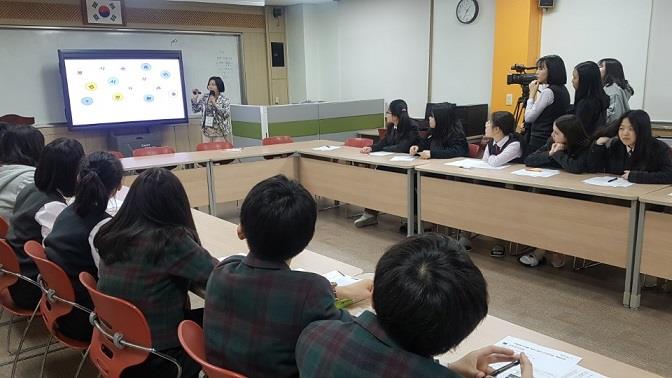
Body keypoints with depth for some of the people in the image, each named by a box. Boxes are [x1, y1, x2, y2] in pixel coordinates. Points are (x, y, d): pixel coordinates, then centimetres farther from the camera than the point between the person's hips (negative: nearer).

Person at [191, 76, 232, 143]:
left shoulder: (225, 100, -7)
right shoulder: (204, 98, 7)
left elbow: (226, 114, -20)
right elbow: (195, 110, 12)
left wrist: (215, 104, -24)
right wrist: (194, 98, -2)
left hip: (219, 132, -4)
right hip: (207, 131, 4)